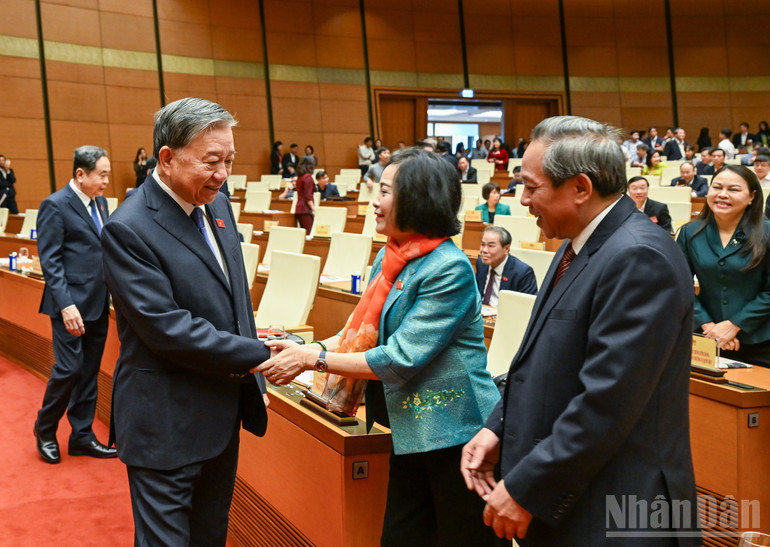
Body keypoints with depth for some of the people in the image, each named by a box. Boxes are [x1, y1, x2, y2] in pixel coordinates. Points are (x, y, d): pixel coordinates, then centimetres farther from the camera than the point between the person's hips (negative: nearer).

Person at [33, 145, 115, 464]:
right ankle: (45, 429, 20)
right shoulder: (55, 205, -10)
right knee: (69, 370, -3)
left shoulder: (100, 203, 12)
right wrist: (65, 305, -20)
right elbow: (50, 261, -13)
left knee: (89, 373, 12)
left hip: (99, 305, 7)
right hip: (72, 306, -7)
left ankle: (82, 436, 22)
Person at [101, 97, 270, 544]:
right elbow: (167, 328, -24)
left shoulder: (217, 204, 6)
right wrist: (259, 356, -21)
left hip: (223, 413, 8)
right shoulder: (129, 229, -20)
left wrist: (252, 381, 13)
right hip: (167, 423, -8)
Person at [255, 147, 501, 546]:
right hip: (410, 431, 8)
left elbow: (401, 359, -23)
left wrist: (313, 359, -19)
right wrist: (304, 348, -5)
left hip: (455, 434, -8)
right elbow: (363, 331, 11)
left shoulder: (450, 270, -20)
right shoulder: (390, 257, 6)